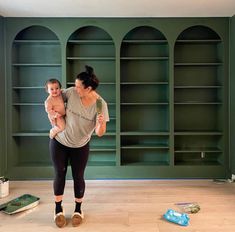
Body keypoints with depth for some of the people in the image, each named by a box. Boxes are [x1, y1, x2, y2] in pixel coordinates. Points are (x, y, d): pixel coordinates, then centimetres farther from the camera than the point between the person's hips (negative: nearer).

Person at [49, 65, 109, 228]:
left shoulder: (100, 104, -21)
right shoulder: (71, 92, -17)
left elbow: (100, 133, -23)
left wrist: (101, 124, -44)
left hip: (80, 146, -1)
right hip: (59, 141, 1)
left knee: (78, 177, 6)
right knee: (60, 174, 8)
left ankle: (78, 209, 30)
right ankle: (58, 209, 28)